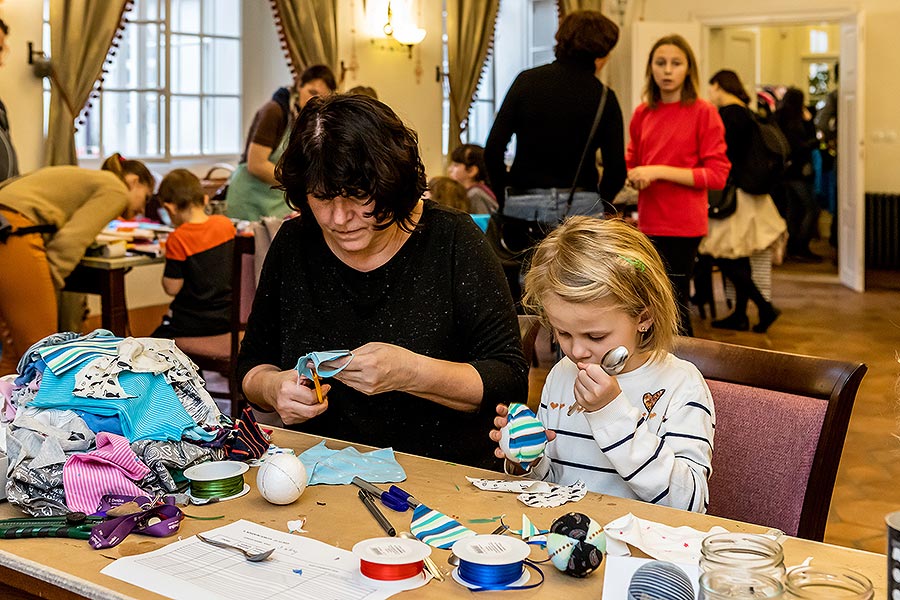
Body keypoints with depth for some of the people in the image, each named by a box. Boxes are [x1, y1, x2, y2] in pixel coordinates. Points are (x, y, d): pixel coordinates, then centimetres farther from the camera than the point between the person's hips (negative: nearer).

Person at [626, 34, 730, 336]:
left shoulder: (703, 112, -4)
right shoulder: (643, 113, 10)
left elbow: (717, 174, -9)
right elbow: (631, 163, 20)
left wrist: (659, 171, -16)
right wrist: (634, 176, -5)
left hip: (682, 225, -5)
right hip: (649, 221, 5)